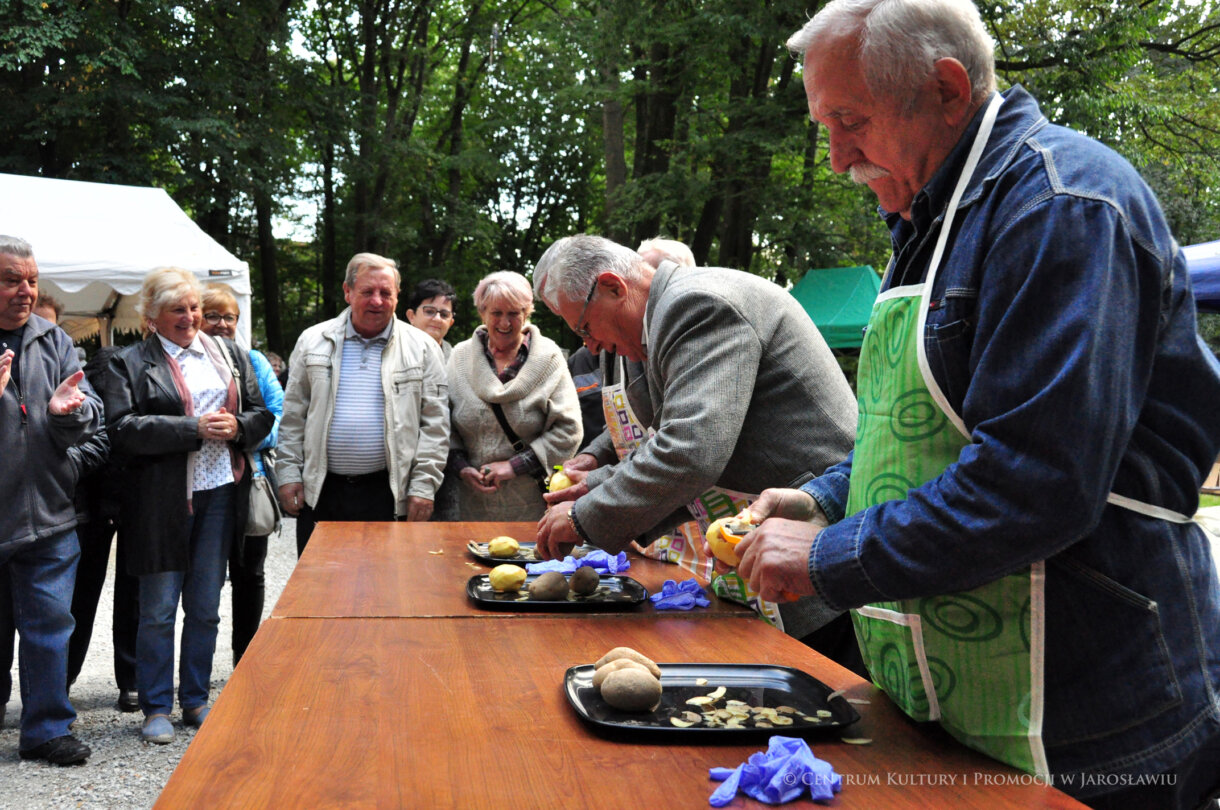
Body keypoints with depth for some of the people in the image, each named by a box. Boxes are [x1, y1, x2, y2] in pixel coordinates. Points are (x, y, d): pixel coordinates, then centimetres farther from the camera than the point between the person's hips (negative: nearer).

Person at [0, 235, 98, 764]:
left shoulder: (54, 342, 7)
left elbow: (91, 420, 3)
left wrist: (70, 412, -20)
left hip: (48, 516, 2)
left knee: (49, 623, 5)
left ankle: (46, 729, 16)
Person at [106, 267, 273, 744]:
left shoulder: (228, 353, 14)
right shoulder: (130, 363, 0)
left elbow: (262, 414, 12)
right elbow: (124, 431, -13)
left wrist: (237, 426, -9)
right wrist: (194, 428, -17)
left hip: (220, 494, 4)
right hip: (163, 500, -4)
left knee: (205, 607, 12)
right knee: (158, 610, 4)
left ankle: (196, 700, 25)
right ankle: (156, 708, 18)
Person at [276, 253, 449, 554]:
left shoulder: (421, 348, 3)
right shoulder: (313, 342, 8)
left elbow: (434, 425, 1)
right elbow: (293, 416, 9)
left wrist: (423, 486, -6)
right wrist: (288, 474, 2)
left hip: (387, 492, -1)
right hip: (320, 490, 2)